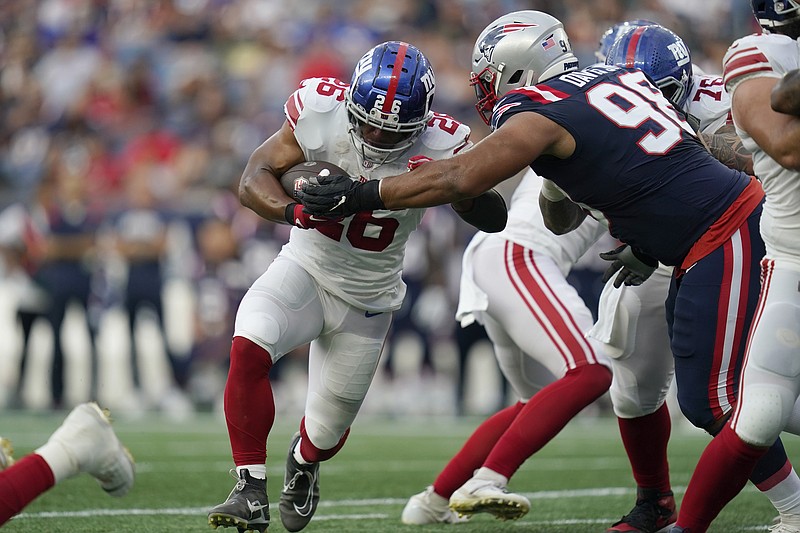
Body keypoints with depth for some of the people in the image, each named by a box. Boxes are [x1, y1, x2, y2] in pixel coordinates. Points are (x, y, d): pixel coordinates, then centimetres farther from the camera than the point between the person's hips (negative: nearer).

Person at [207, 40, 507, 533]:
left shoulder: (437, 147, -21)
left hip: (368, 301, 1)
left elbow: (495, 219, -20)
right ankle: (252, 493, -21)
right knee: (249, 349, -30)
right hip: (306, 271, -1)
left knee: (329, 430, 11)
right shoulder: (322, 111, -21)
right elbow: (255, 177, -18)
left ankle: (304, 464, 51)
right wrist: (292, 209, -41)